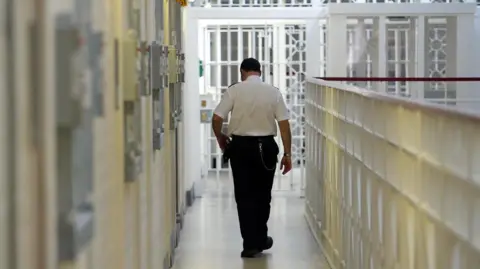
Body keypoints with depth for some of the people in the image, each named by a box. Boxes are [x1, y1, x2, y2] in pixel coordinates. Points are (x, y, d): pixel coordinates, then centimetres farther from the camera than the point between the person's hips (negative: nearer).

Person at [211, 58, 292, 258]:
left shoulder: (234, 90, -6)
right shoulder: (273, 92, -2)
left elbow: (216, 118, -10)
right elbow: (284, 124, -5)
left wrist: (220, 138, 9)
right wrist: (287, 154, 0)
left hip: (240, 146, -1)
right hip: (266, 147, 1)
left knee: (244, 196, 4)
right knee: (262, 195, 16)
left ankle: (251, 243, 1)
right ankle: (260, 239, 26)